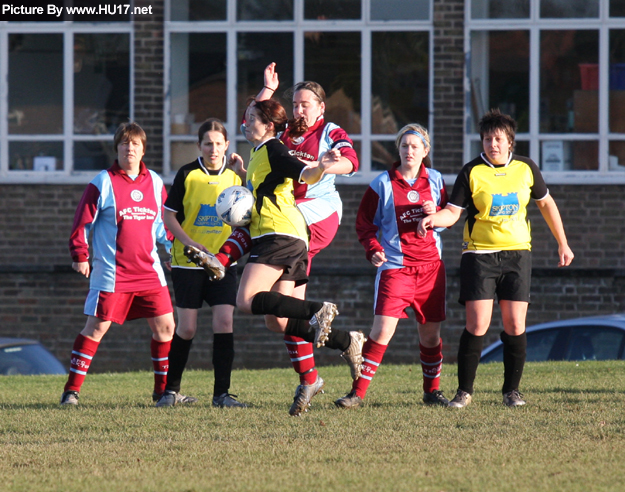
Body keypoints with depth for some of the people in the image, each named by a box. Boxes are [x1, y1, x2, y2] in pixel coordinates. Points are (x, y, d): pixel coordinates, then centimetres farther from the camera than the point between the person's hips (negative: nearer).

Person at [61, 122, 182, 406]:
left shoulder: (155, 183, 11)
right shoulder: (103, 183, -3)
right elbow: (82, 222, 0)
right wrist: (80, 255, -6)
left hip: (149, 272, 5)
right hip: (112, 273, -5)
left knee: (165, 326, 2)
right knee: (96, 327, -5)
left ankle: (163, 390, 14)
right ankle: (72, 390, 2)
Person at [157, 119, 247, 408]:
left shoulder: (235, 175, 4)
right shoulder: (187, 175, -3)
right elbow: (168, 215, -1)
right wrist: (190, 244, -15)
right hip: (187, 264, -2)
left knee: (224, 323, -11)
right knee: (186, 329, 0)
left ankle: (222, 393, -4)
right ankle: (171, 390, 16)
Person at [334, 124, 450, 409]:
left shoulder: (434, 180, 8)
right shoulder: (383, 184, 0)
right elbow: (364, 222, 4)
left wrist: (436, 212, -7)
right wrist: (373, 250, -11)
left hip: (431, 265, 3)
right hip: (395, 266, -3)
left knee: (431, 331, 8)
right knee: (383, 329, -14)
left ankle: (432, 391, 24)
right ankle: (358, 392, -10)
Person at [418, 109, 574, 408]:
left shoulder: (525, 168, 3)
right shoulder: (471, 172, -4)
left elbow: (546, 203, 16)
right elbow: (453, 212, -6)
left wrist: (563, 244, 18)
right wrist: (434, 218, -28)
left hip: (517, 253, 2)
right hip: (479, 255, -2)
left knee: (515, 325, -3)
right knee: (477, 325, -10)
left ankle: (511, 390, 11)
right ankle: (464, 391, 2)